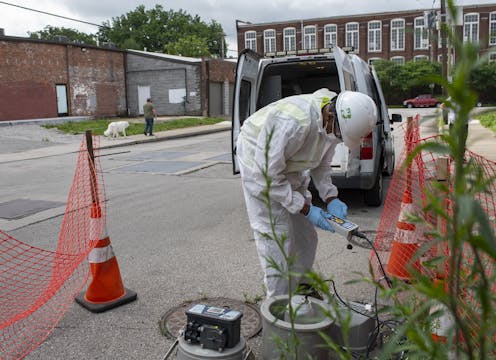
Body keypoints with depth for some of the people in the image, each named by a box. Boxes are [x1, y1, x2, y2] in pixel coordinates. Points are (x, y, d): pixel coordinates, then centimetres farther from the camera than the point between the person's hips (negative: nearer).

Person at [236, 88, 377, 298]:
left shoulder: (334, 122, -12)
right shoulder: (294, 122, -39)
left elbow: (321, 164, 3)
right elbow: (268, 174, -32)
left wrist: (331, 198, -12)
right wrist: (306, 208, -28)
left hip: (289, 166, 8)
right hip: (259, 161, -7)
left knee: (305, 236, 9)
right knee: (277, 237, -11)